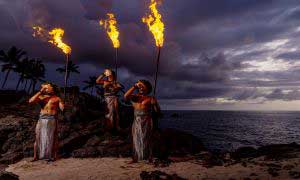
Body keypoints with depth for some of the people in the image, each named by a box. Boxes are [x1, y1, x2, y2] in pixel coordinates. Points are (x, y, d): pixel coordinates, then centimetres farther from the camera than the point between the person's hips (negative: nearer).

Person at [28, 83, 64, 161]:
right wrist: (40, 92, -2)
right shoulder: (41, 97, 15)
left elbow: (62, 108, 2)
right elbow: (30, 101, -3)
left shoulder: (57, 98, 10)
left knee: (53, 138, 0)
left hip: (52, 120, -2)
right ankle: (35, 156, 14)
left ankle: (54, 156, 8)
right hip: (42, 119, 2)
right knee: (38, 137, 3)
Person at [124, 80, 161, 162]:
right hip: (136, 122, 3)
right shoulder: (134, 97, 9)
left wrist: (155, 104, -17)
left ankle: (149, 159, 10)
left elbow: (158, 112, 1)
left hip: (147, 122, -2)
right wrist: (134, 86, -10)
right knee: (136, 140, 6)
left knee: (146, 140, 1)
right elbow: (125, 96, -13)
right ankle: (135, 158, 14)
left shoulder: (150, 98, 1)